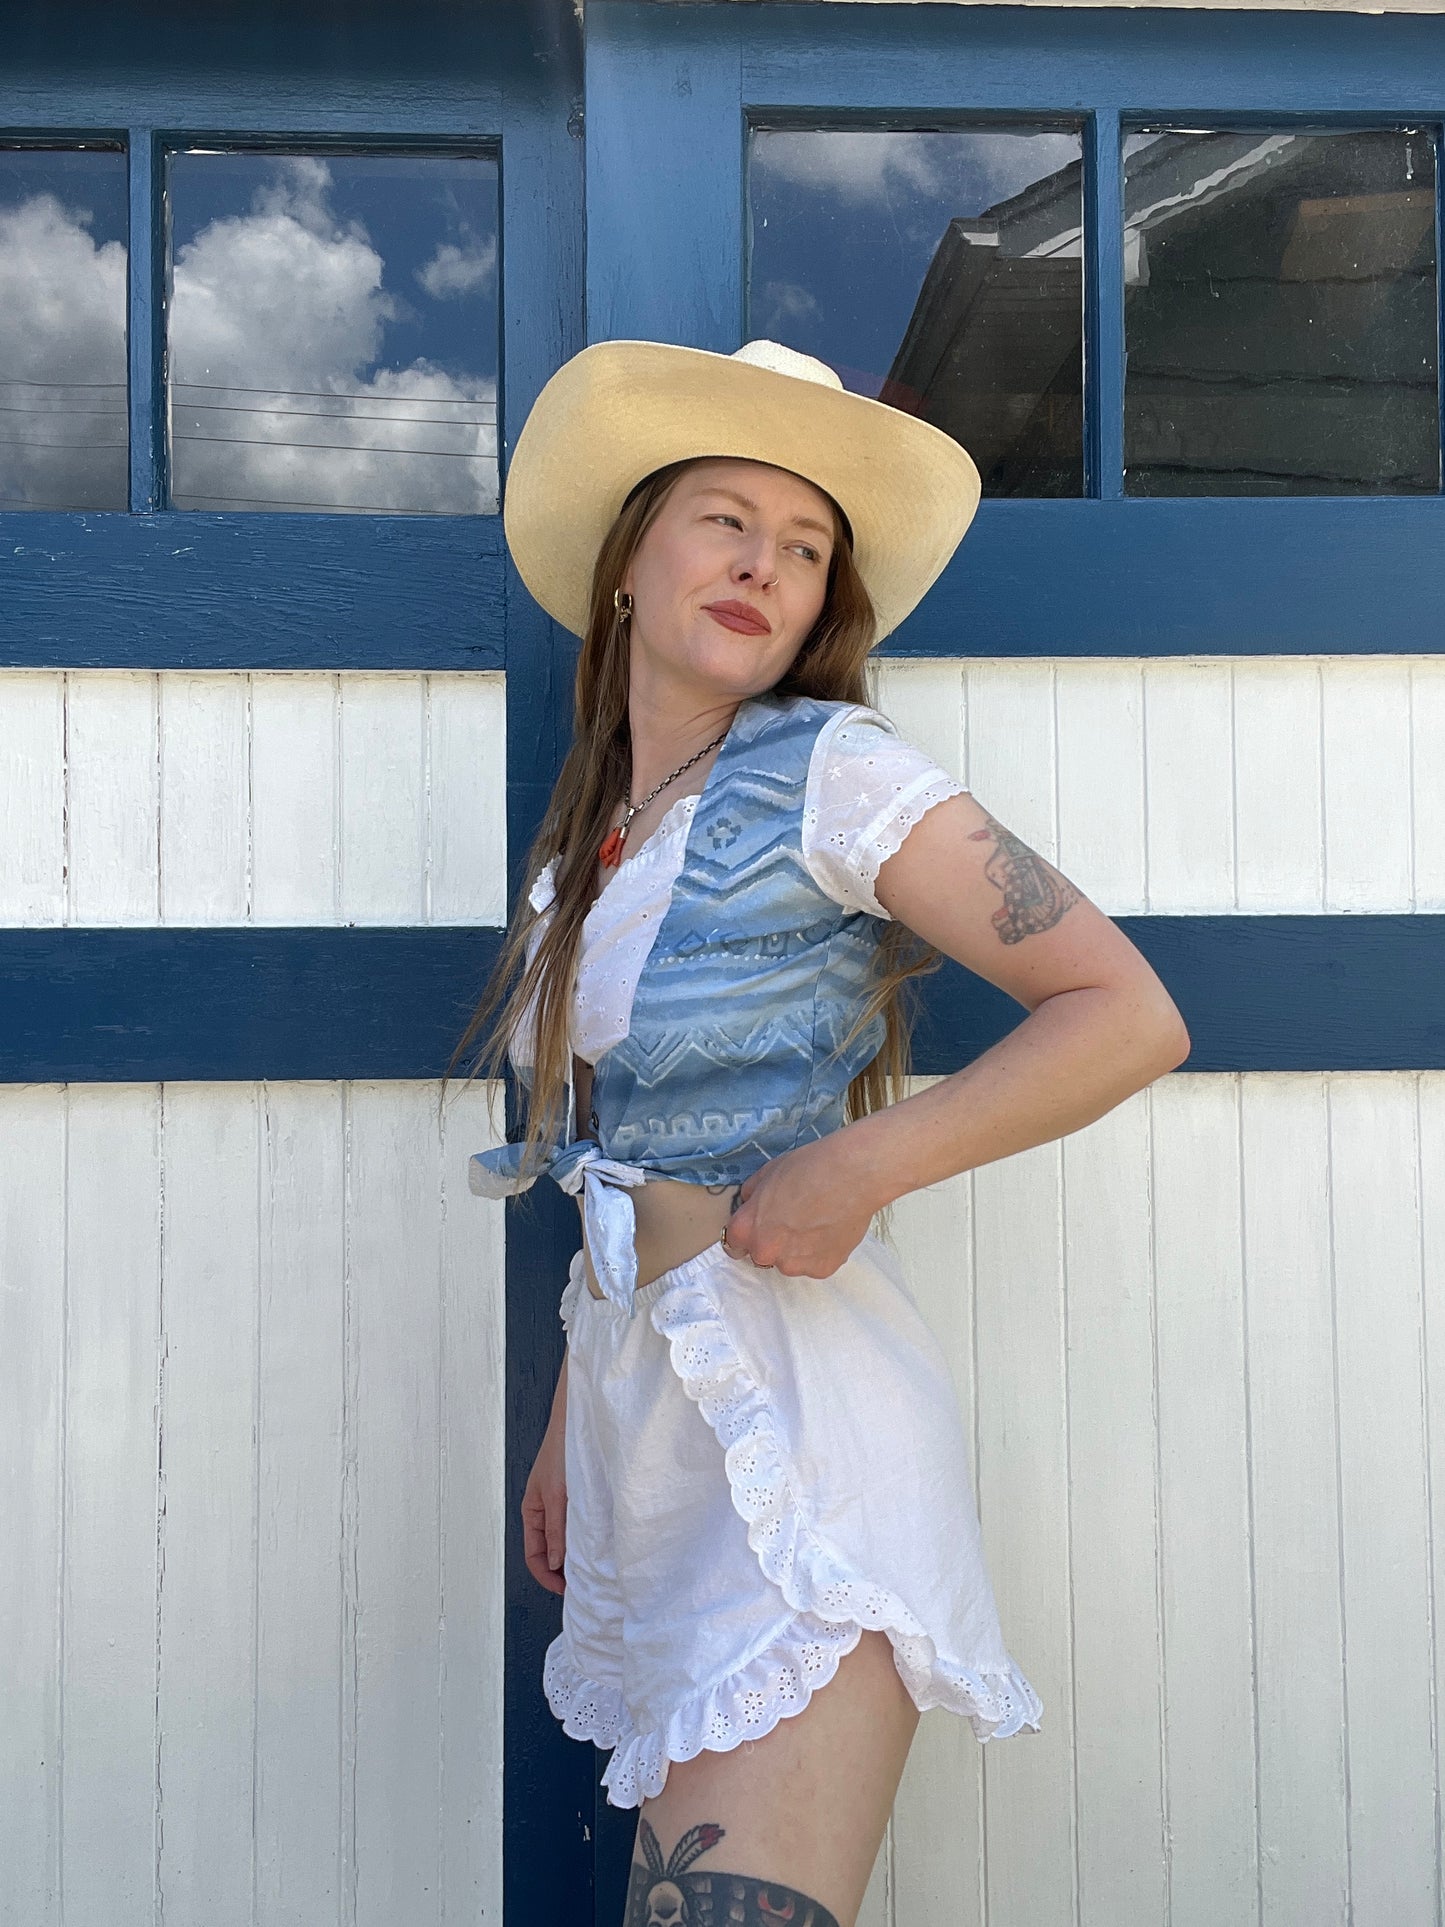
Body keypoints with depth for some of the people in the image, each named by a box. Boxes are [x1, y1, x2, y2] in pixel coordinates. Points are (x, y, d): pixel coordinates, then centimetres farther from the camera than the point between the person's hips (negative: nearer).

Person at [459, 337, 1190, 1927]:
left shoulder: (832, 771, -9)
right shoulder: (589, 840, 11)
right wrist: (566, 1432, 17)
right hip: (633, 1399, 7)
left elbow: (1131, 1017, -13)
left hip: (792, 1403, -6)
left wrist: (858, 1167, -19)